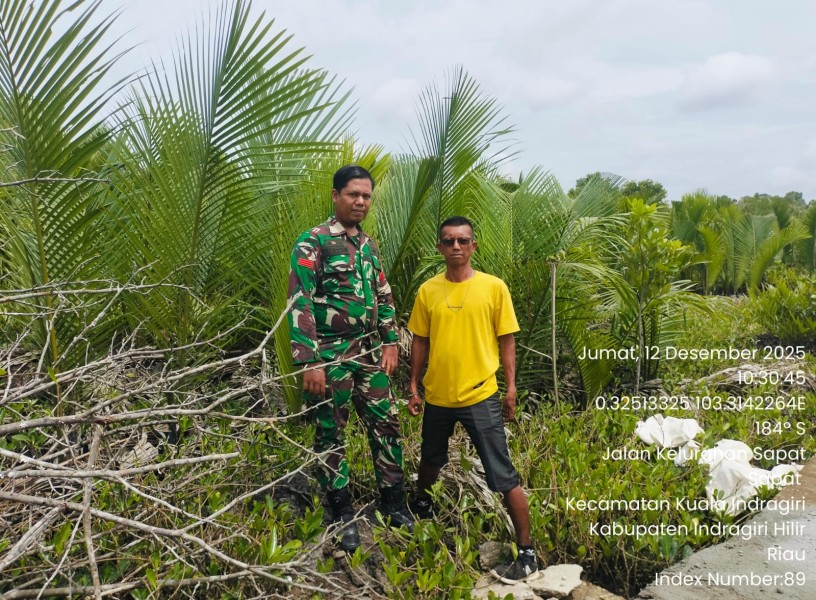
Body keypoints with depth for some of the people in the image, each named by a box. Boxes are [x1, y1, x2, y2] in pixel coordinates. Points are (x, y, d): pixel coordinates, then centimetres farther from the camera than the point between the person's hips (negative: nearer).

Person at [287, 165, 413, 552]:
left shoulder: (369, 245, 11)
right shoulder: (313, 242, -11)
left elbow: (384, 297, 18)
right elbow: (299, 303, -16)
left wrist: (389, 342, 8)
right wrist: (310, 363, -20)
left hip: (369, 352, 6)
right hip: (330, 355, -6)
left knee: (386, 425, 10)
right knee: (331, 435, 7)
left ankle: (393, 502, 25)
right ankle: (343, 515, 22)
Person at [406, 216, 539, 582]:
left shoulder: (494, 287, -6)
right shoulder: (427, 291, 1)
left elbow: (506, 340, -1)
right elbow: (420, 342, 8)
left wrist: (511, 388, -2)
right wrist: (413, 386, 8)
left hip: (481, 396, -3)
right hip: (437, 395, 4)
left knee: (503, 476, -3)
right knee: (430, 459, 25)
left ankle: (527, 555, 9)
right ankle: (422, 506, 54)